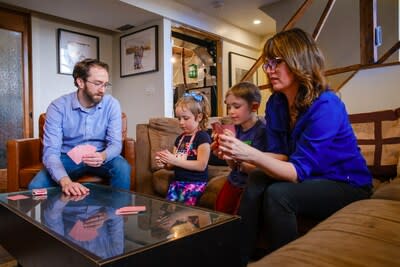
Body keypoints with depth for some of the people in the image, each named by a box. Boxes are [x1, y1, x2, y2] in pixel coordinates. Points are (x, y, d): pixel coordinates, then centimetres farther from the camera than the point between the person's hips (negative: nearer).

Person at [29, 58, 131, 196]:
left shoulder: (112, 104, -12)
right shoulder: (58, 107, -17)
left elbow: (115, 143, -14)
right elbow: (51, 151, -23)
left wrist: (102, 156, -41)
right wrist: (65, 181, -43)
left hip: (99, 156, 1)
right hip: (68, 158, 0)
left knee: (123, 168, -29)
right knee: (36, 186, -24)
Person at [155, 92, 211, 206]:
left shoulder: (202, 137, -7)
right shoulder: (180, 138, 15)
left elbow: (201, 165, -15)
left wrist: (175, 160, -17)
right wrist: (164, 163, -3)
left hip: (195, 182, -6)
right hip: (177, 181, 7)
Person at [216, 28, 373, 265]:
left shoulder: (326, 106, -25)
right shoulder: (276, 103, -4)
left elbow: (298, 171, -28)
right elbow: (280, 156, -8)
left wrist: (250, 154, -41)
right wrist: (240, 154, -25)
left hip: (347, 184, -5)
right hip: (311, 179, 6)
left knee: (278, 194, -30)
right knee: (256, 181, -20)